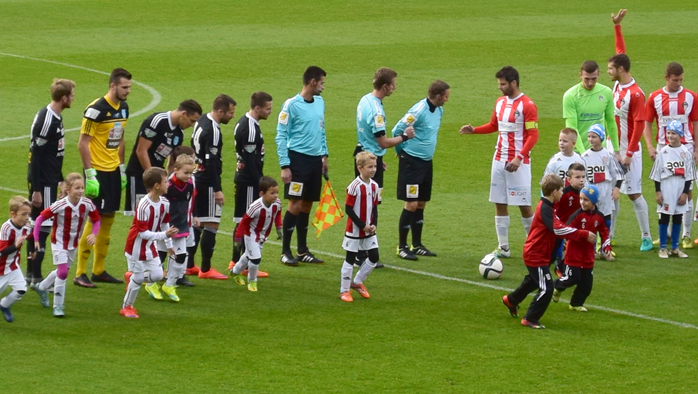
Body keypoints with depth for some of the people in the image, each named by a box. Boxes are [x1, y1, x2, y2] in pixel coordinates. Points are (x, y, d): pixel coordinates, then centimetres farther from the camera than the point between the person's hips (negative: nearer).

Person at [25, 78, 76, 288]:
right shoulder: (46, 120, -19)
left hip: (50, 181, 10)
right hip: (42, 182, -10)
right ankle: (36, 277, -3)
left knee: (36, 227, 13)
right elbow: (35, 154, -20)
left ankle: (31, 274, 18)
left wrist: (60, 180, 23)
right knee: (42, 228, -6)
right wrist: (36, 190, -21)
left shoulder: (56, 117, 10)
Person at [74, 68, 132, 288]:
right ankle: (80, 273, -2)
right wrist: (90, 175, -19)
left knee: (108, 219, 11)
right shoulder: (97, 110, -16)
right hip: (98, 171, -8)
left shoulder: (123, 108, 9)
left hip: (113, 170, 8)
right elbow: (83, 144, -16)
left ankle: (99, 271, 19)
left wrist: (122, 168, 16)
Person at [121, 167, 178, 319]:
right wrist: (164, 235, -32)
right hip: (137, 246, -7)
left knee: (157, 275, 3)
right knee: (138, 278, 0)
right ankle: (126, 307, 19)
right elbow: (142, 233, -27)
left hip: (150, 246, 7)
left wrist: (169, 245, 16)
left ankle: (131, 277, 30)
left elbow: (165, 224, 11)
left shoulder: (165, 203, -5)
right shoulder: (144, 206, -29)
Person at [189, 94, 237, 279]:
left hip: (197, 179, 10)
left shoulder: (202, 121, 9)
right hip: (208, 182, -10)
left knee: (197, 223, 16)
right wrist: (217, 190, -22)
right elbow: (211, 162, -24)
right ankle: (206, 269, -2)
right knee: (211, 224, -4)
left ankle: (189, 266, 21)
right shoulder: (213, 131, -21)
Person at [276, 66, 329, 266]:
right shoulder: (291, 105, -9)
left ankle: (302, 251, 16)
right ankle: (285, 251, -2)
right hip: (297, 158, -6)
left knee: (307, 206, 10)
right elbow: (281, 136, -9)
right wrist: (284, 165, -13)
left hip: (315, 160, 6)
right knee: (295, 205, -8)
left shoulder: (319, 103, 11)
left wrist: (324, 154, 16)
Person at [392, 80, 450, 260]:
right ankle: (402, 247, 2)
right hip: (411, 162, -8)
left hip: (427, 162, 8)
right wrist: (402, 150, 0)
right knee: (411, 204, -6)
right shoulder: (418, 111, -20)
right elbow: (397, 131, -15)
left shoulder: (439, 110, 7)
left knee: (421, 204, 12)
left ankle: (416, 245, 20)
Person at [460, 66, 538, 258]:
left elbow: (533, 135, -13)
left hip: (518, 162, -7)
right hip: (499, 160, 7)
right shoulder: (500, 102, 11)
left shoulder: (527, 105, -11)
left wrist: (519, 158, -21)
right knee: (499, 203, 5)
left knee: (524, 204, -3)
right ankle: (503, 247, 10)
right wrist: (474, 130, 6)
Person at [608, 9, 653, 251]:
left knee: (634, 193, -4)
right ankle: (609, 236, 17)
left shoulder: (635, 94, -20)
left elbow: (639, 125, -21)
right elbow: (621, 52, 12)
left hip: (629, 150, -8)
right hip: (613, 148, 8)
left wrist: (629, 153, -21)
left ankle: (646, 237, 4)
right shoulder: (618, 85, 2)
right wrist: (617, 26, 12)